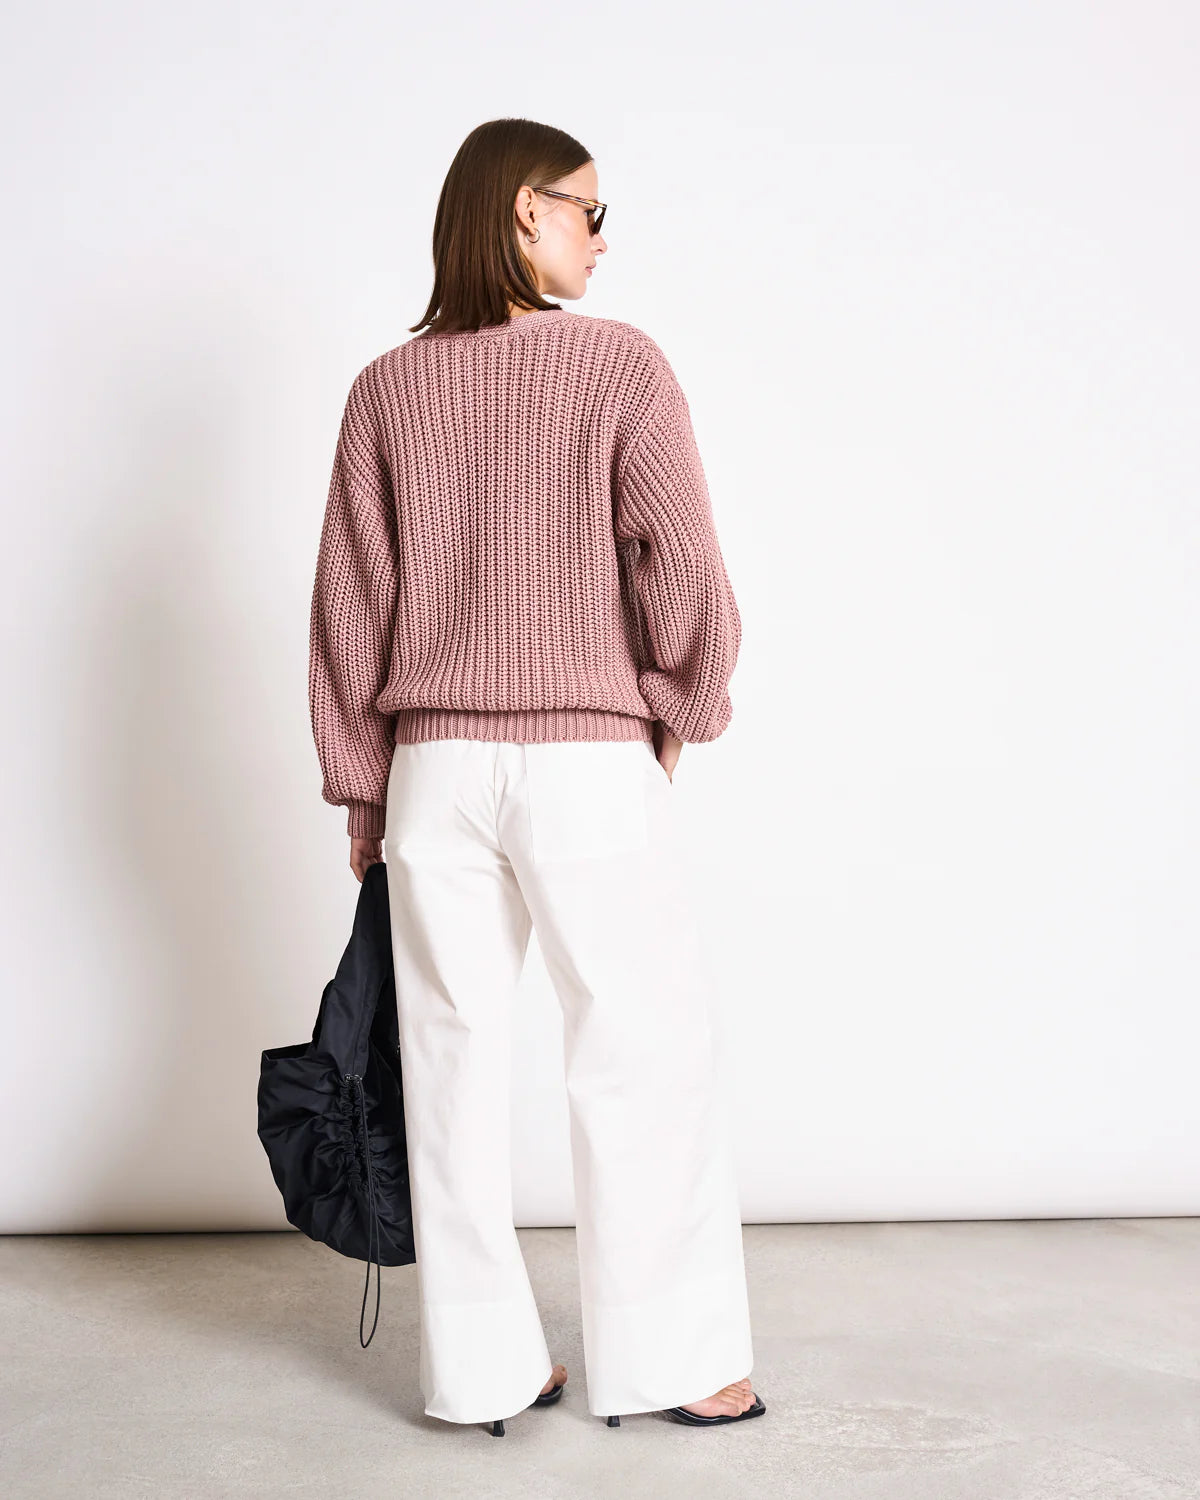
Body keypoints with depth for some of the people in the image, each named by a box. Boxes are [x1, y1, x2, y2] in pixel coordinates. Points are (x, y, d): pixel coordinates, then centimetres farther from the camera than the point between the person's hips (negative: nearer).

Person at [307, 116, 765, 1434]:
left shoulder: (386, 389, 6)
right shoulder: (619, 363, -4)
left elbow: (348, 599, 6)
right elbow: (682, 562, -11)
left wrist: (360, 786, 12)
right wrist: (687, 709, 6)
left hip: (435, 766, 4)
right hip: (590, 762, -3)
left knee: (455, 1057, 10)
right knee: (642, 1052, 8)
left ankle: (480, 1366, 20)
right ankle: (666, 1359, 18)